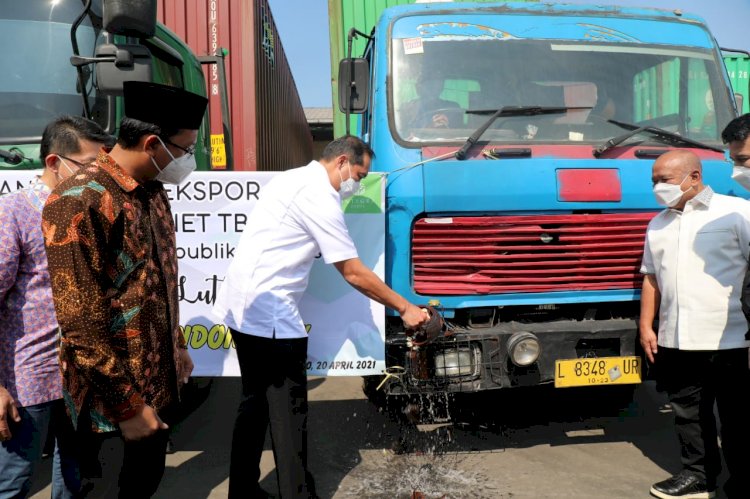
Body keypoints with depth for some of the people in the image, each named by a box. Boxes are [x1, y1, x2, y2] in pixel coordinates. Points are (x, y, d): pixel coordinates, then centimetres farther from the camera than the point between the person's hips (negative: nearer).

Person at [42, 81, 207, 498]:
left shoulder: (154, 193, 6)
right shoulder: (79, 203, -22)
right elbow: (81, 323, -23)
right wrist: (127, 406, -18)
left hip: (158, 385, 8)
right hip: (114, 404, -8)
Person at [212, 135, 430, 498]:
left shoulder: (293, 179, 16)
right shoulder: (319, 196, -14)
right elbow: (354, 274, -13)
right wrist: (405, 309, -5)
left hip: (244, 306, 10)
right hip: (269, 313, -10)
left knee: (255, 401, 17)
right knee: (289, 410, -1)